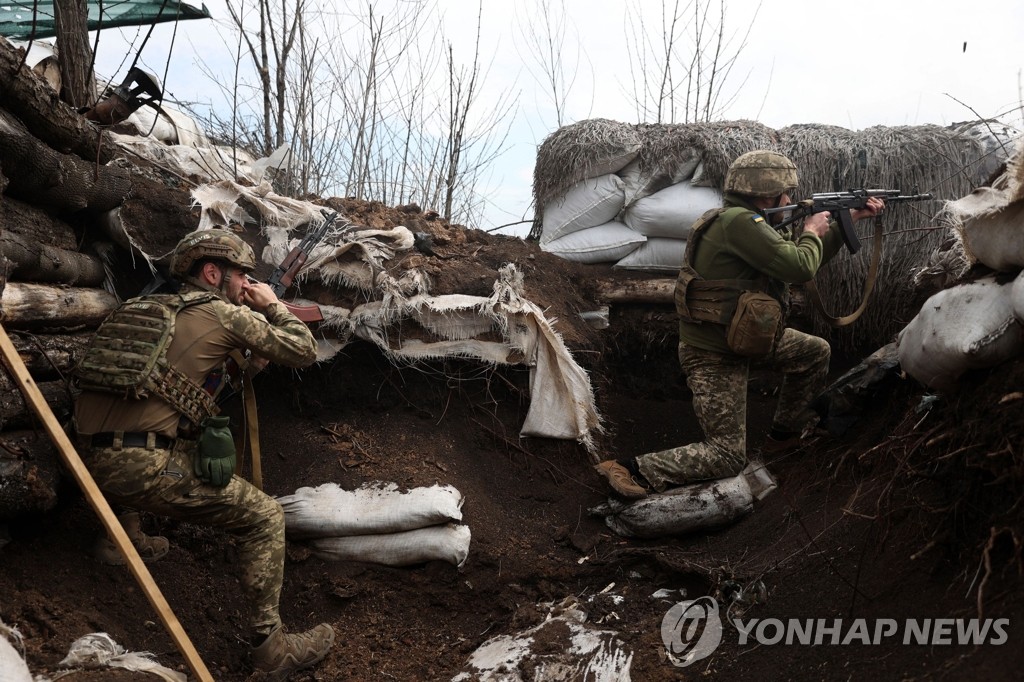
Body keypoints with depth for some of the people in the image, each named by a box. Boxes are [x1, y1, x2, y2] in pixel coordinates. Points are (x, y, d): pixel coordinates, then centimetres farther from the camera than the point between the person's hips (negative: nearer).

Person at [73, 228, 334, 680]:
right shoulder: (225, 314, 2)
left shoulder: (145, 307, 22)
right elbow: (303, 352, 9)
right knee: (264, 517, 5)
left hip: (91, 464, 8)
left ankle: (125, 535, 44)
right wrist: (273, 307, 24)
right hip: (147, 468, -8)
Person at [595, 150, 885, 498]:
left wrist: (850, 218, 15)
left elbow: (806, 262, 16)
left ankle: (786, 430, 35)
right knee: (727, 457, -6)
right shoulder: (737, 222, -25)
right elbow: (800, 268, -29)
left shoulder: (752, 224, 6)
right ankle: (633, 470, -9)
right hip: (714, 357, -10)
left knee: (816, 351, 21)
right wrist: (812, 232, -8)